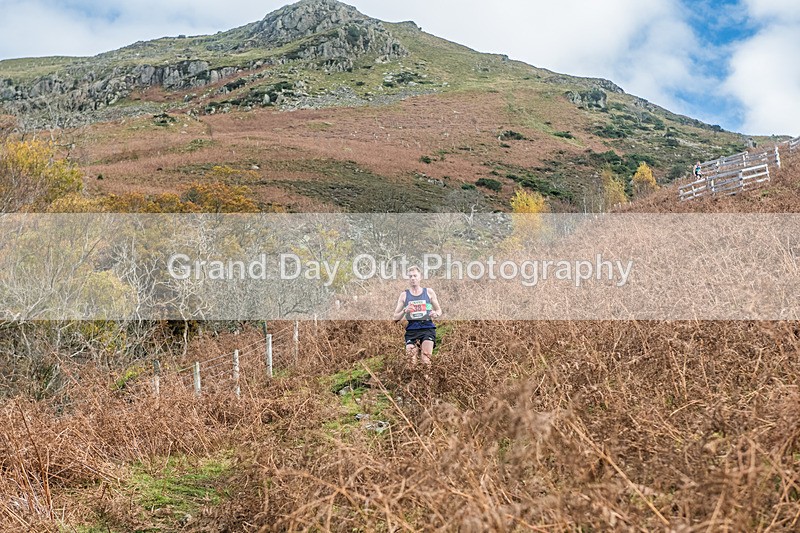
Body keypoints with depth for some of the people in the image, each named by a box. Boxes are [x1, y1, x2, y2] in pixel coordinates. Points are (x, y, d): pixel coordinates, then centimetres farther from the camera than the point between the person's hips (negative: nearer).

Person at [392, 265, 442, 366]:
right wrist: (405, 311, -10)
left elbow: (439, 310, 19)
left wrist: (436, 314, -6)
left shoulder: (429, 292, 11)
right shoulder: (404, 295, 11)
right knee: (411, 360, -13)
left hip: (427, 327, 0)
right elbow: (395, 317, 11)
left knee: (426, 359, -17)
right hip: (411, 329, 1)